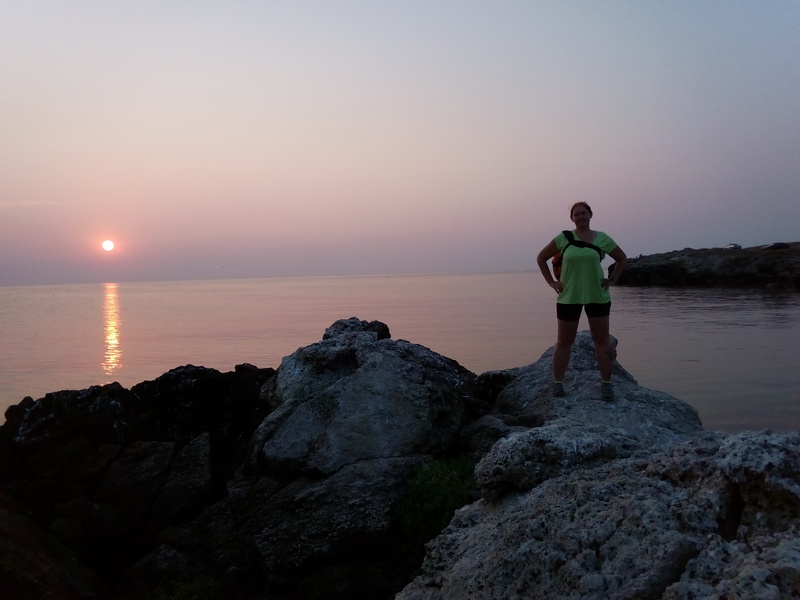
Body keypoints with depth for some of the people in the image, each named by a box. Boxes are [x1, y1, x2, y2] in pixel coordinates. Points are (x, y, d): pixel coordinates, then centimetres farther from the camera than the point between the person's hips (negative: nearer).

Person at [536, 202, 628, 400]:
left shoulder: (602, 238, 1)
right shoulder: (563, 238, -2)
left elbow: (622, 258, 13)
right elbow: (541, 258, 6)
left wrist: (612, 280, 2)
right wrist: (551, 282, -1)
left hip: (597, 296, 1)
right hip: (568, 297, 0)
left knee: (601, 339, 4)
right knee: (564, 341, 6)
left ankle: (606, 383, 11)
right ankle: (557, 382, 14)